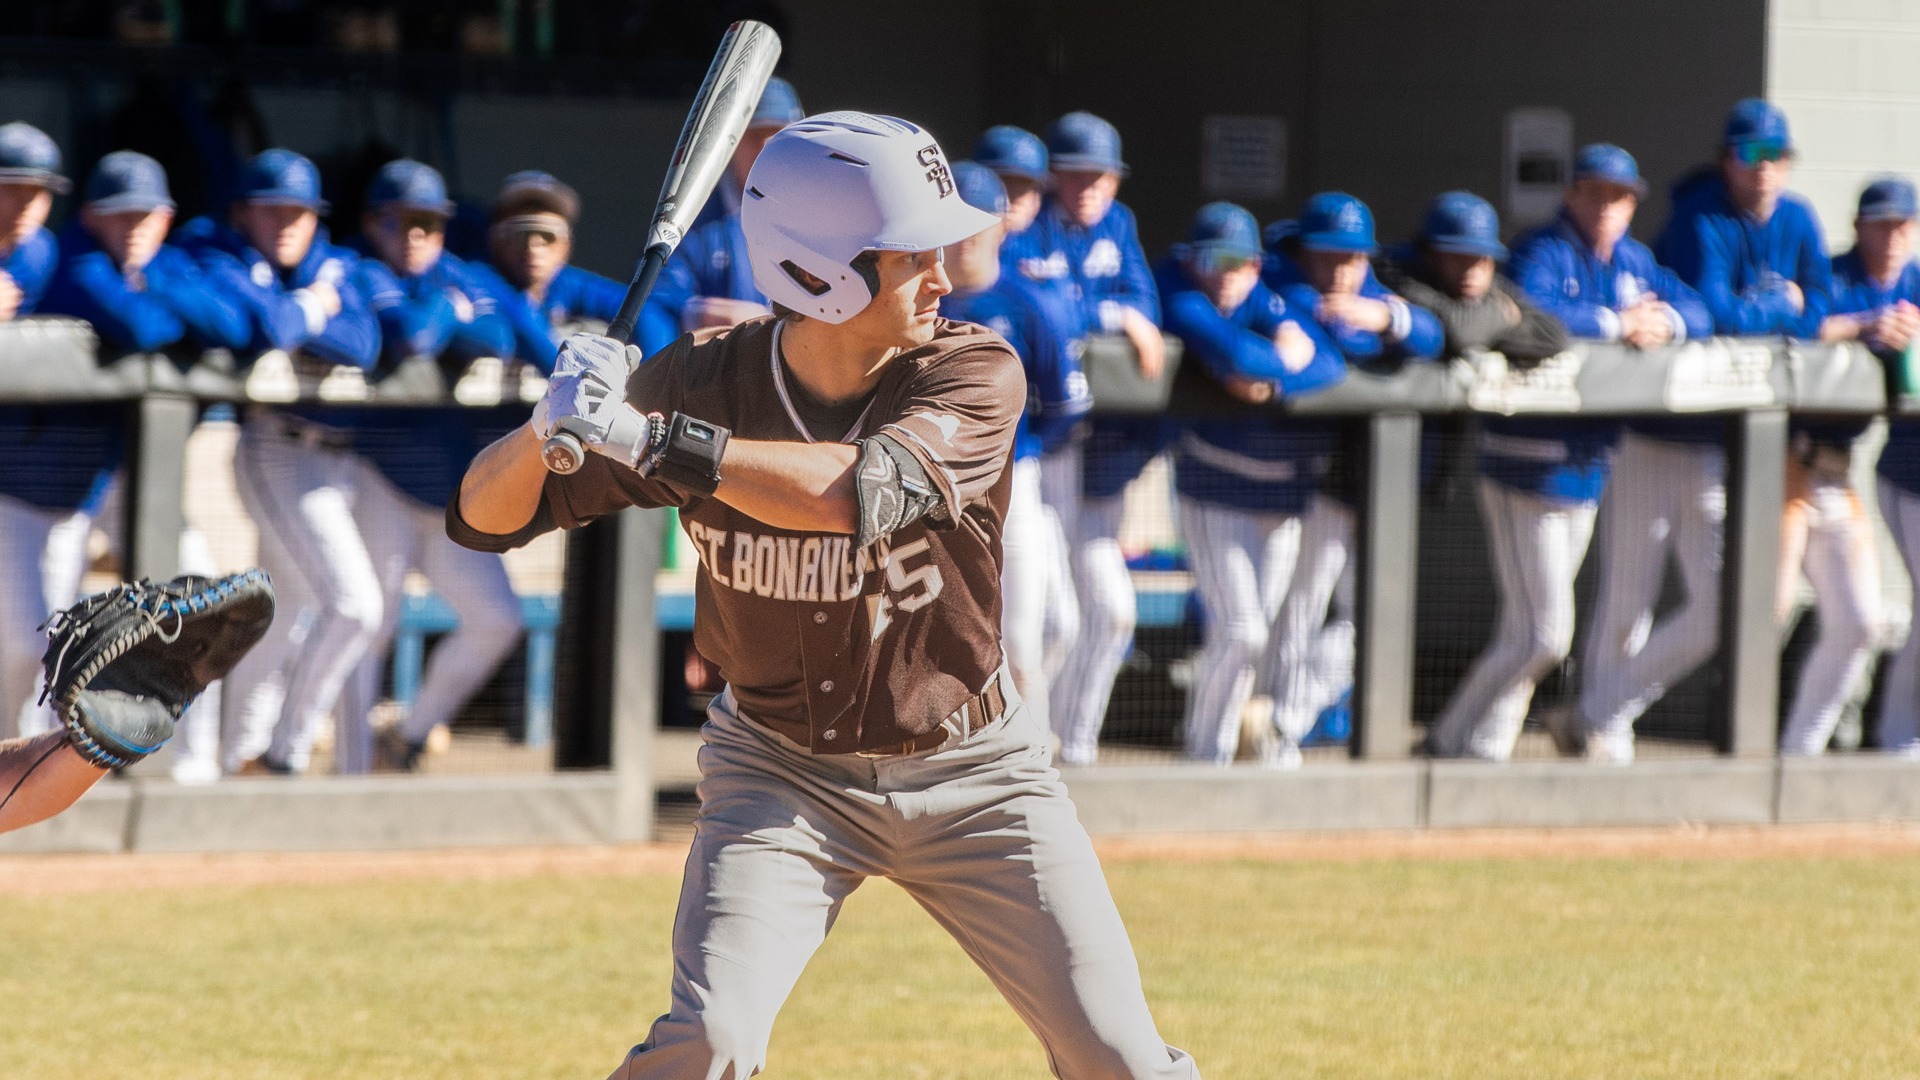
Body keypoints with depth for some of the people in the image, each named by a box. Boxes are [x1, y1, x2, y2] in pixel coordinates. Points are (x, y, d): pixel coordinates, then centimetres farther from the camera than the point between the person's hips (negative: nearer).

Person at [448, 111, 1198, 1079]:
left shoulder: (973, 372, -18)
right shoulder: (707, 383, -14)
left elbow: (866, 493, -38)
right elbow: (486, 517, -12)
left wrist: (656, 440, -44)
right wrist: (549, 424, -34)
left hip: (968, 773, 0)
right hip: (783, 773, 0)